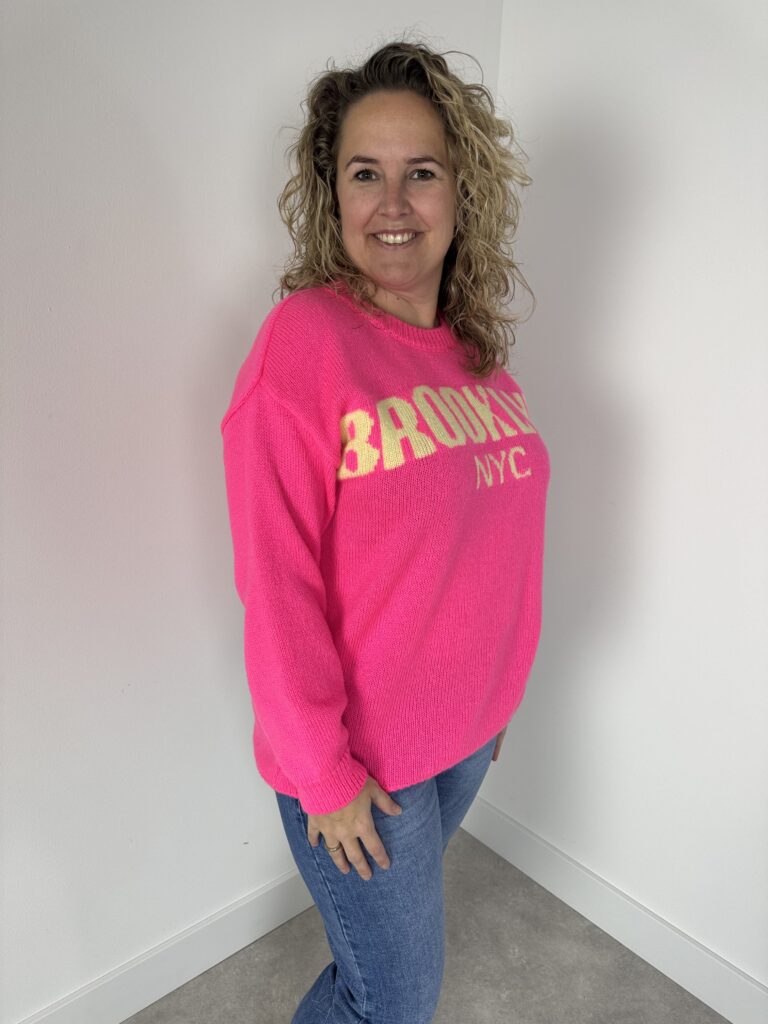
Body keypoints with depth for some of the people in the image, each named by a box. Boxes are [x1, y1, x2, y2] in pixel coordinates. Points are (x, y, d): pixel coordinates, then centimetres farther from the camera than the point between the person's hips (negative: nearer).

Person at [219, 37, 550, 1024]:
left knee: (398, 916, 29)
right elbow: (277, 582, -20)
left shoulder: (477, 348, 0)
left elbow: (491, 544, 7)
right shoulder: (305, 337, -20)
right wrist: (324, 775, -15)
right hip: (360, 758, -6)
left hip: (468, 728, 6)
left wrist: (495, 691, 13)